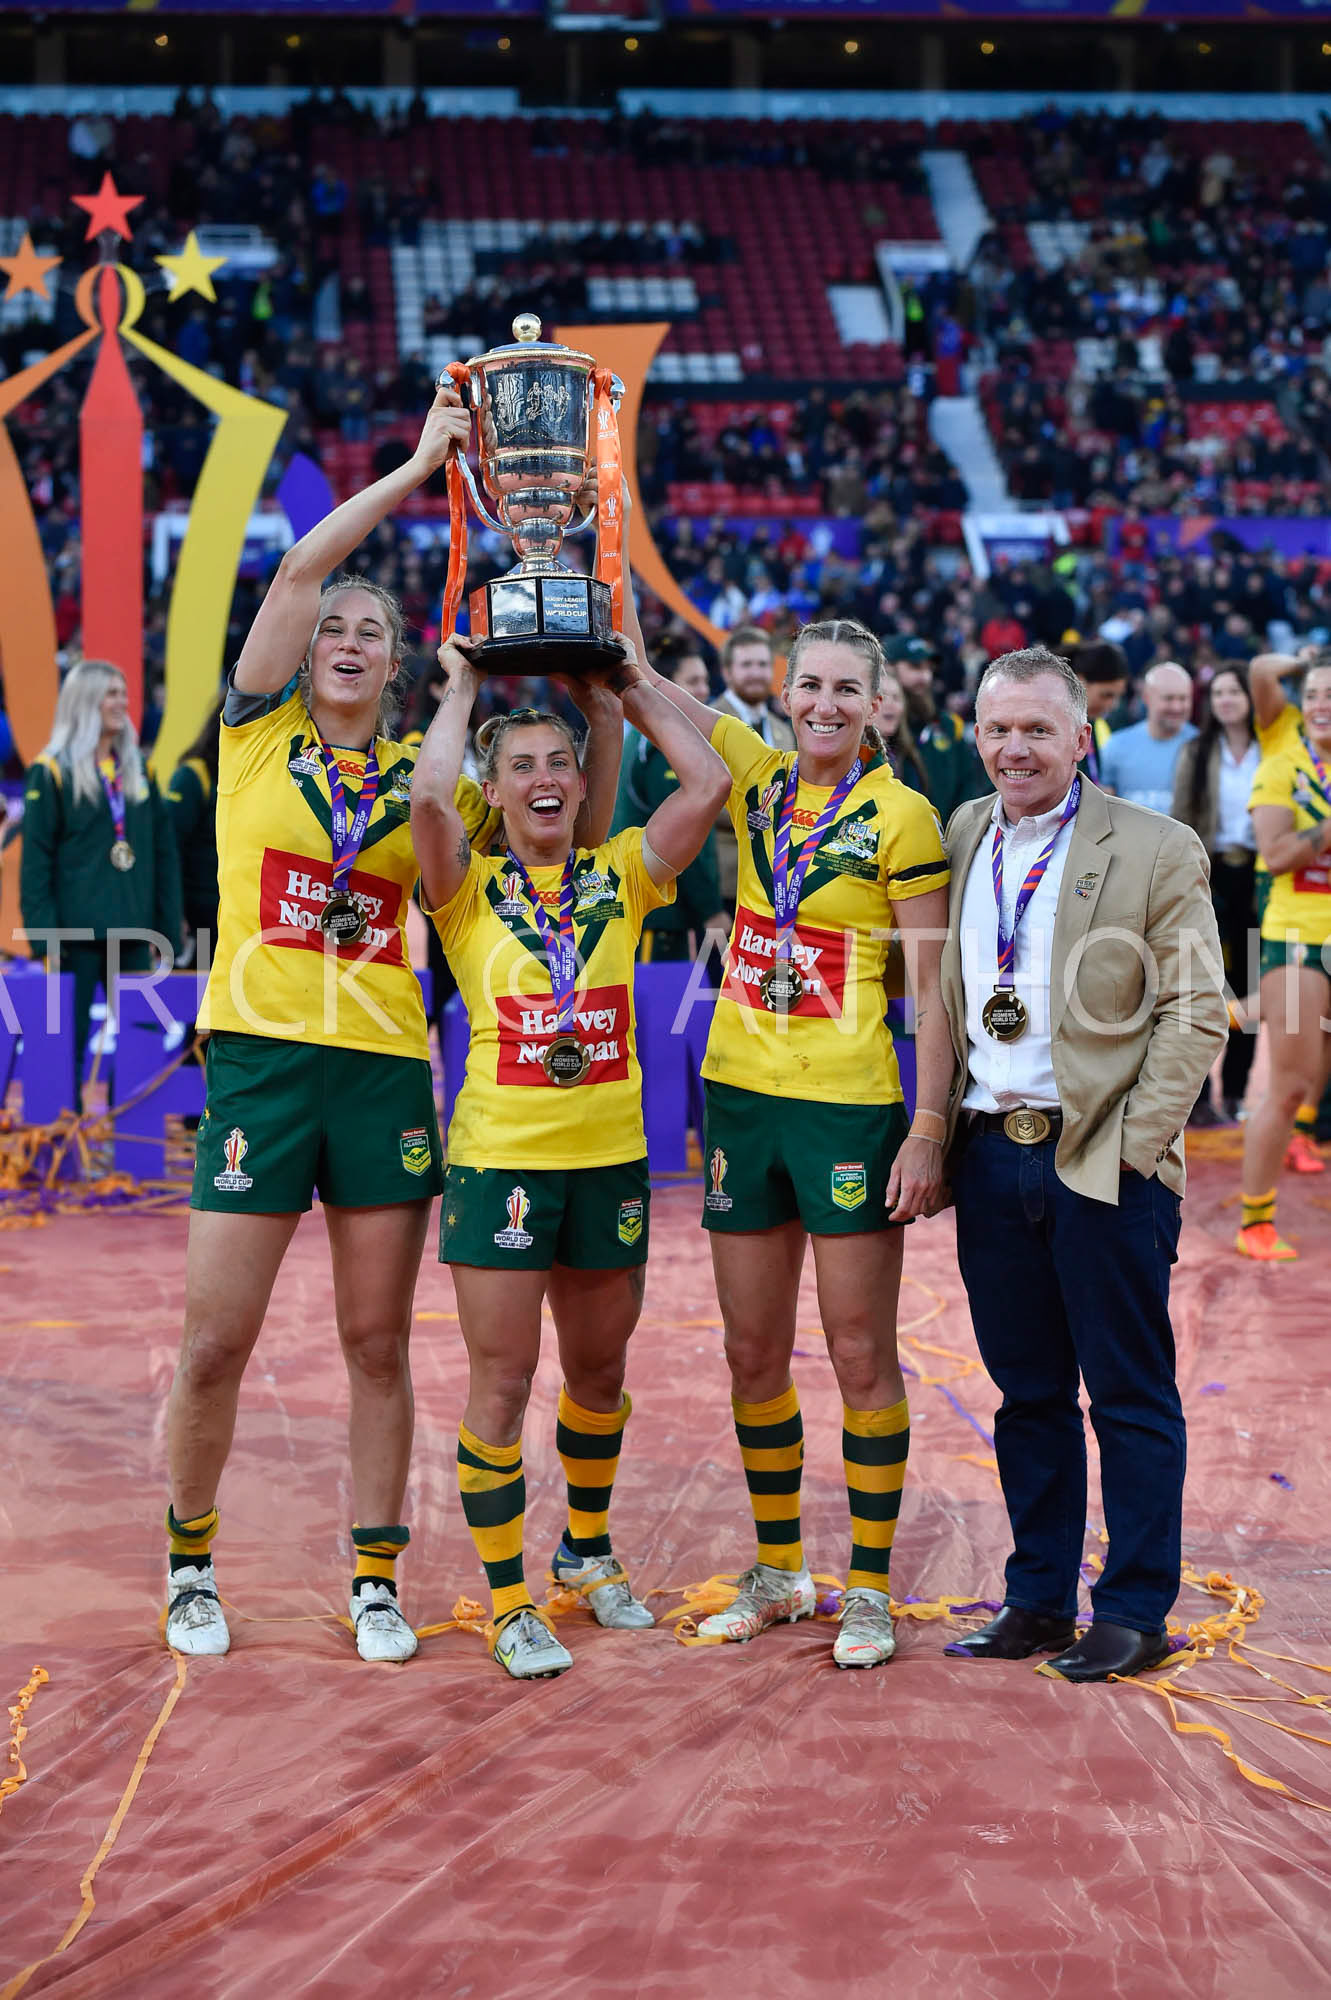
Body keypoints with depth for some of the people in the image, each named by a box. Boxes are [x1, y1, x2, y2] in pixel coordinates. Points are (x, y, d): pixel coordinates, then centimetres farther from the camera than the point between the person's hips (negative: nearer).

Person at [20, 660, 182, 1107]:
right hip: (77, 933, -5)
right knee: (70, 1039, -1)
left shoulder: (138, 772, 13)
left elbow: (164, 855, 13)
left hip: (133, 935, 5)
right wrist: (44, 937, -13)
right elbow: (35, 861, -6)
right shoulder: (52, 772, -3)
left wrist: (168, 930, 6)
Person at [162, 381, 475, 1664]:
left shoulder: (423, 773, 12)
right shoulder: (258, 733, 5)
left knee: (377, 1343, 7)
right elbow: (301, 567, -5)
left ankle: (376, 1582, 17)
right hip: (260, 1053, -2)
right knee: (215, 1340, 0)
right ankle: (190, 1564, 20)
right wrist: (422, 465, -5)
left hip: (385, 1065, 2)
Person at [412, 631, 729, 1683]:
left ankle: (588, 1552, 38)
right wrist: (462, 688, -6)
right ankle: (510, 1603, 9)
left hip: (609, 1158, 3)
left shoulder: (622, 874, 5)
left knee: (600, 1369, 17)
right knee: (501, 1379, -1)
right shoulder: (470, 887, -2)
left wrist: (635, 687, 3)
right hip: (499, 1156, -3)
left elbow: (709, 780, -7)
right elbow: (428, 796, -21)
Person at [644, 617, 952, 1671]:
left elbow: (932, 992, -7)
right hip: (740, 1096, 5)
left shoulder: (902, 817, -7)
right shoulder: (755, 777, 7)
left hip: (850, 1107, -5)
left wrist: (928, 1130, -13)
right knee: (754, 1353, 11)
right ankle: (779, 1573, 25)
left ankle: (869, 1589, 11)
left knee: (861, 1354, 1)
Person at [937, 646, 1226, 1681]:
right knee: (1029, 1394, 12)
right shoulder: (961, 839, 11)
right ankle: (1038, 1603, 22)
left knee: (1130, 1396, 2)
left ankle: (1134, 1613, 11)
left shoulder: (1159, 851, -4)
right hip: (991, 1156, 5)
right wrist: (938, 1135, 8)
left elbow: (1196, 1011, -6)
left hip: (1104, 1160, -5)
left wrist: (1136, 1143, -12)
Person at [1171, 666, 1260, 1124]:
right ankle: (1196, 1097, 1)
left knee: (1248, 988, 6)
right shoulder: (1196, 754, 6)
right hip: (1210, 874, 0)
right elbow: (1182, 824, 4)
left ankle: (1235, 1094, 14)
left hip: (1257, 875, 0)